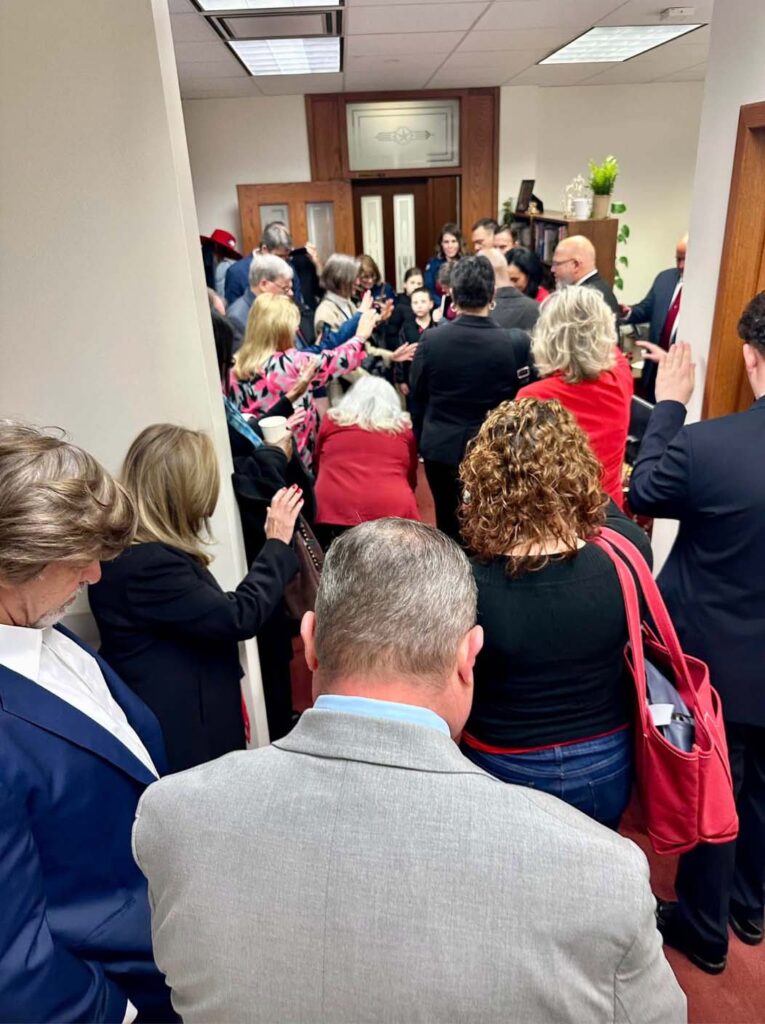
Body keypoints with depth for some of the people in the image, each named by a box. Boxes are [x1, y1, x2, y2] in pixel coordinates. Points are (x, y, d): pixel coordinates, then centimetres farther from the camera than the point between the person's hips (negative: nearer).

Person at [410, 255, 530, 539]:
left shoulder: (431, 340, -11)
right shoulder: (513, 343, -14)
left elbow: (417, 399, -1)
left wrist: (422, 441, 15)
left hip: (441, 448, 1)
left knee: (449, 526, 15)